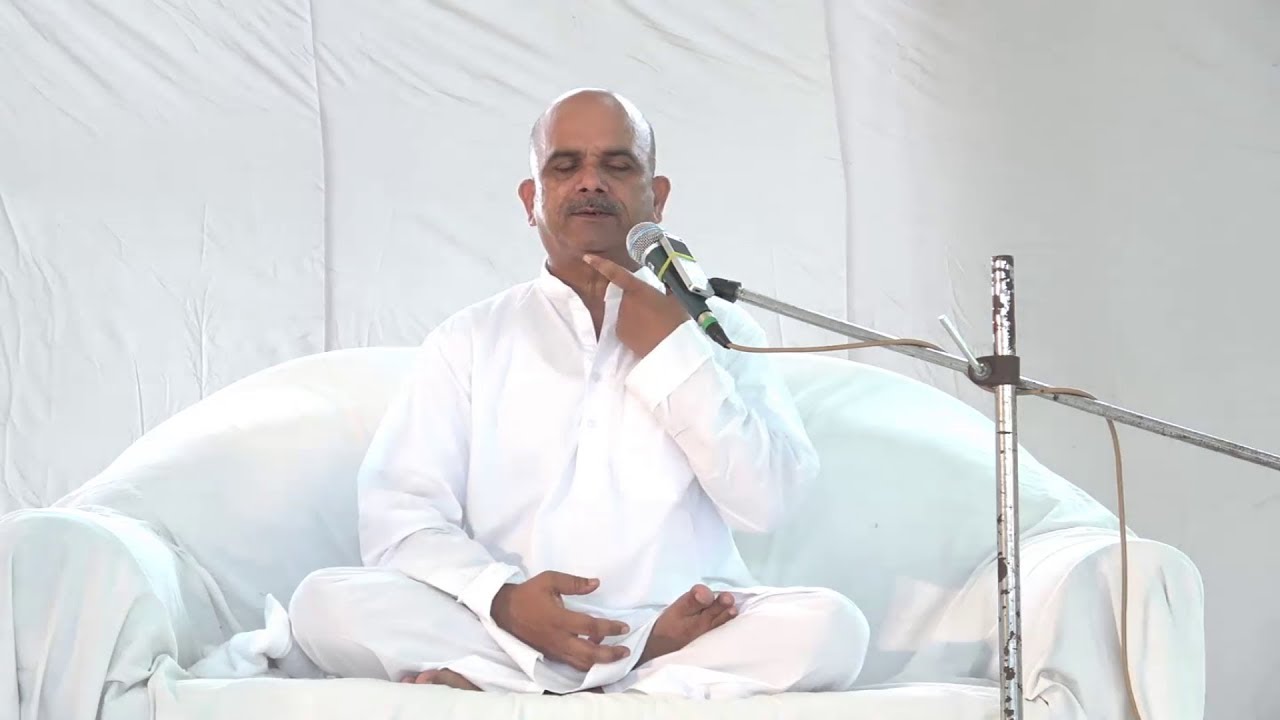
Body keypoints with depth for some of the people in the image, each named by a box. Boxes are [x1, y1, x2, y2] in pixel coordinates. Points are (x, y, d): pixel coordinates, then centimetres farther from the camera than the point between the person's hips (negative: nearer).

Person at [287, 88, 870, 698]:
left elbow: (764, 502, 0)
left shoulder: (714, 327, 14)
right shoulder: (468, 340, 12)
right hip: (510, 628, 0)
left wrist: (673, 351, -4)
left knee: (830, 626, -29)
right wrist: (502, 599, -19)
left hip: (683, 625, 0)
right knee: (326, 603, -25)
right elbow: (398, 515, 0)